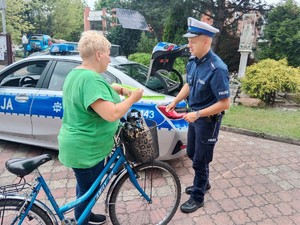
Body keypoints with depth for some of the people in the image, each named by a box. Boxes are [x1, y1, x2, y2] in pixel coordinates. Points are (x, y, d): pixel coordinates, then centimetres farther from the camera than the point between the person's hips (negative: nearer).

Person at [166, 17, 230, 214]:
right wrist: (174, 102, 5)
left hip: (208, 120, -8)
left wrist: (197, 114, -24)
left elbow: (224, 103, -24)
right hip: (194, 116, 8)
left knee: (200, 160, 6)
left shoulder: (217, 69, -26)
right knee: (192, 154, 21)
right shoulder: (193, 62, -2)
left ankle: (198, 197, 28)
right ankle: (203, 183, 46)